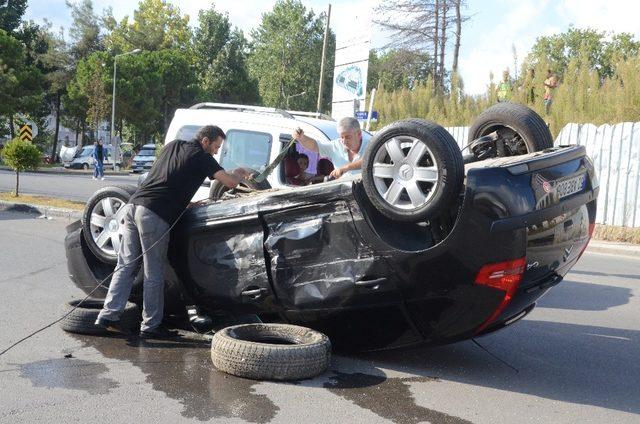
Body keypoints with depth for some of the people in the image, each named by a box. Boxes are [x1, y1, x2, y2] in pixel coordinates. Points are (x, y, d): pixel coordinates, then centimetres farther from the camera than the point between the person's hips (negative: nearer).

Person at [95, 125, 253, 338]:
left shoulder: (173, 145, 23)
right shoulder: (201, 157, 2)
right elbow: (230, 182, 0)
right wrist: (239, 174, 24)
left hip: (134, 205, 7)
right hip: (155, 214, -7)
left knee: (126, 265, 10)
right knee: (154, 273, 1)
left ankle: (108, 315, 8)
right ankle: (151, 325, 7)